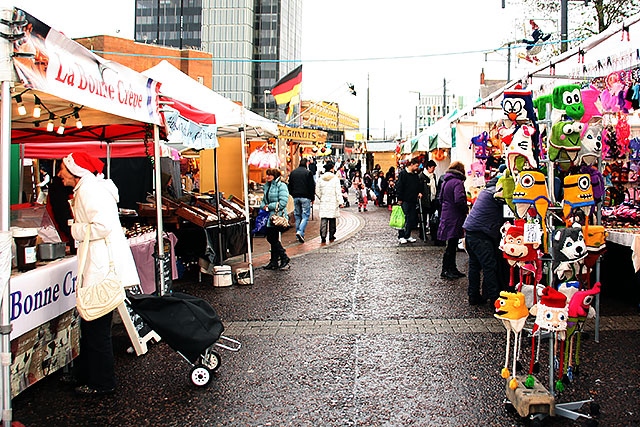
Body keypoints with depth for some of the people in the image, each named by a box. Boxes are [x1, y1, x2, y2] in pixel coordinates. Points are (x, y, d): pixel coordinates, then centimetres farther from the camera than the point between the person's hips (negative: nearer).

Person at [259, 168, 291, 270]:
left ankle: (284, 259, 9)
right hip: (269, 216, 8)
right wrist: (263, 206, 1)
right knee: (270, 238, 10)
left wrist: (269, 207, -13)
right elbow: (264, 199, 24)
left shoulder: (281, 186, -11)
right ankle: (274, 261, 19)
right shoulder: (267, 186, 13)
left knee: (273, 239, -5)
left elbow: (283, 202, -18)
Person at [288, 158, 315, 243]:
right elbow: (312, 186, -6)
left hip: (296, 197, 5)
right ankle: (300, 232, -21)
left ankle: (298, 236, 14)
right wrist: (312, 198, 1)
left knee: (297, 216, 12)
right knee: (305, 215, -3)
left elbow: (290, 186, 15)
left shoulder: (292, 172, 9)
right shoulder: (308, 172, -6)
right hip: (305, 197, -5)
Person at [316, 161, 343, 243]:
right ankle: (331, 236, 19)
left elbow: (317, 191, 5)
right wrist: (340, 202, -6)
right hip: (333, 202, -2)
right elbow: (338, 191, -9)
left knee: (323, 219, -1)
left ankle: (323, 237, -11)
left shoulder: (320, 179, 1)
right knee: (332, 219, 11)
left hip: (323, 202, 2)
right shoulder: (335, 178, -8)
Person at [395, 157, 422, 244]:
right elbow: (399, 187, -10)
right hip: (405, 200, -7)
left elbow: (418, 186, 24)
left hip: (413, 200, 7)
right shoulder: (403, 173, -7)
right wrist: (399, 199, -13)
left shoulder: (415, 175, 14)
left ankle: (407, 236, 15)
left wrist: (419, 192, 3)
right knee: (403, 219, -4)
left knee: (412, 219, 7)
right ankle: (401, 236, 2)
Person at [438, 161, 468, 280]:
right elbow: (459, 200, -26)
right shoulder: (457, 182, -15)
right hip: (454, 218, -9)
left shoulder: (445, 181, 13)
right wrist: (466, 210, -11)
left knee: (452, 244, 15)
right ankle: (446, 270, 3)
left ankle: (452, 268, 22)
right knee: (451, 245, -2)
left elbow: (441, 199, 20)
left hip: (446, 215, 9)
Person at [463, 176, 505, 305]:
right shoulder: (496, 192, -12)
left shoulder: (486, 191, 18)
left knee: (475, 265, 13)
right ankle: (495, 298, -4)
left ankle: (474, 297, 20)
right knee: (490, 266, -6)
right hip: (479, 234, -10)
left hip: (470, 231, 10)